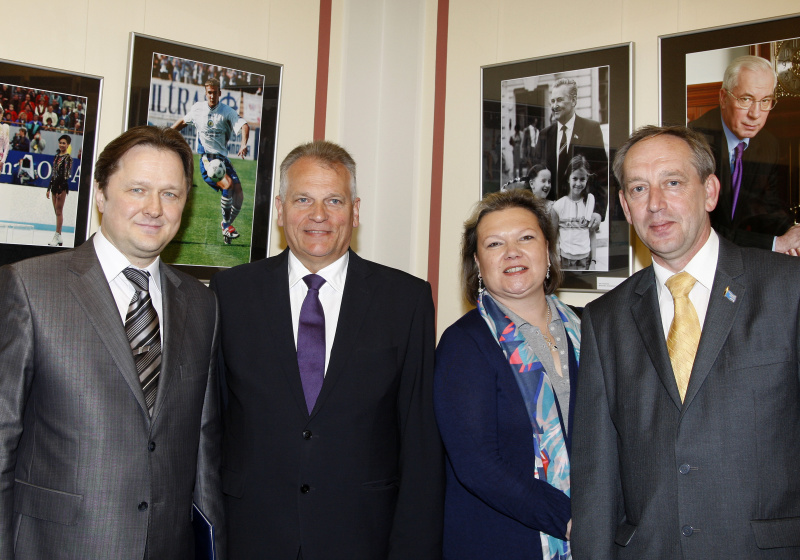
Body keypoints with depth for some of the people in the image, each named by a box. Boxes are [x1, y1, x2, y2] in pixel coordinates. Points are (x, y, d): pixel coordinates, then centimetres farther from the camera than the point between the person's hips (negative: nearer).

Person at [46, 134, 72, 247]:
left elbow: (67, 174, -13)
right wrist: (49, 188, 16)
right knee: (57, 212, 7)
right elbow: (53, 173, 18)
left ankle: (57, 236, -7)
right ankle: (59, 238, 10)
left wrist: (60, 190, -19)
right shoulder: (56, 156, 15)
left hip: (62, 186, -7)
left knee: (59, 211, -8)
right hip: (55, 185, 7)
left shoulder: (68, 158, -6)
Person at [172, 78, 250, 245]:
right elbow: (183, 122, 26)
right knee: (228, 184, -28)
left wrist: (244, 144, -32)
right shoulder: (197, 108, 7)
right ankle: (226, 225, -11)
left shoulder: (226, 111, -1)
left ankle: (226, 225, 17)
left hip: (223, 158, 2)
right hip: (206, 158, -2)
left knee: (238, 196, -9)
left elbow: (244, 125, -15)